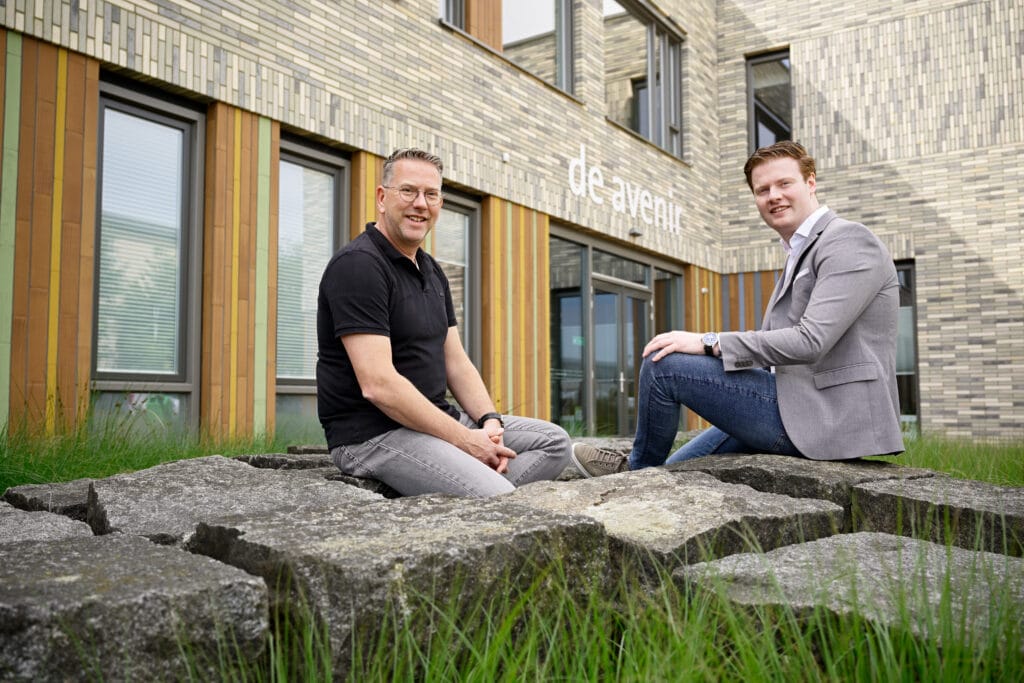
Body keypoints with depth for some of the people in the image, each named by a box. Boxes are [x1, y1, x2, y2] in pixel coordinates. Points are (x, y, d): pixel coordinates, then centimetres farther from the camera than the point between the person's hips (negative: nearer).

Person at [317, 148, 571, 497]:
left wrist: (489, 421, -3)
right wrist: (465, 441, -18)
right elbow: (378, 385, -23)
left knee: (554, 441, 4)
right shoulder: (358, 265, -14)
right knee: (501, 505, -28)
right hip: (373, 434, -10)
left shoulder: (431, 271, 16)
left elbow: (456, 361, 15)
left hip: (436, 419, 10)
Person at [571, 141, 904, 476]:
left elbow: (811, 340, -23)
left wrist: (708, 343, -20)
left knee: (664, 363, -10)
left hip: (826, 418, -10)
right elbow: (774, 343, 20)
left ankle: (638, 471, 14)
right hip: (814, 411, 10)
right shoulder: (802, 252, 21)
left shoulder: (849, 242, -11)